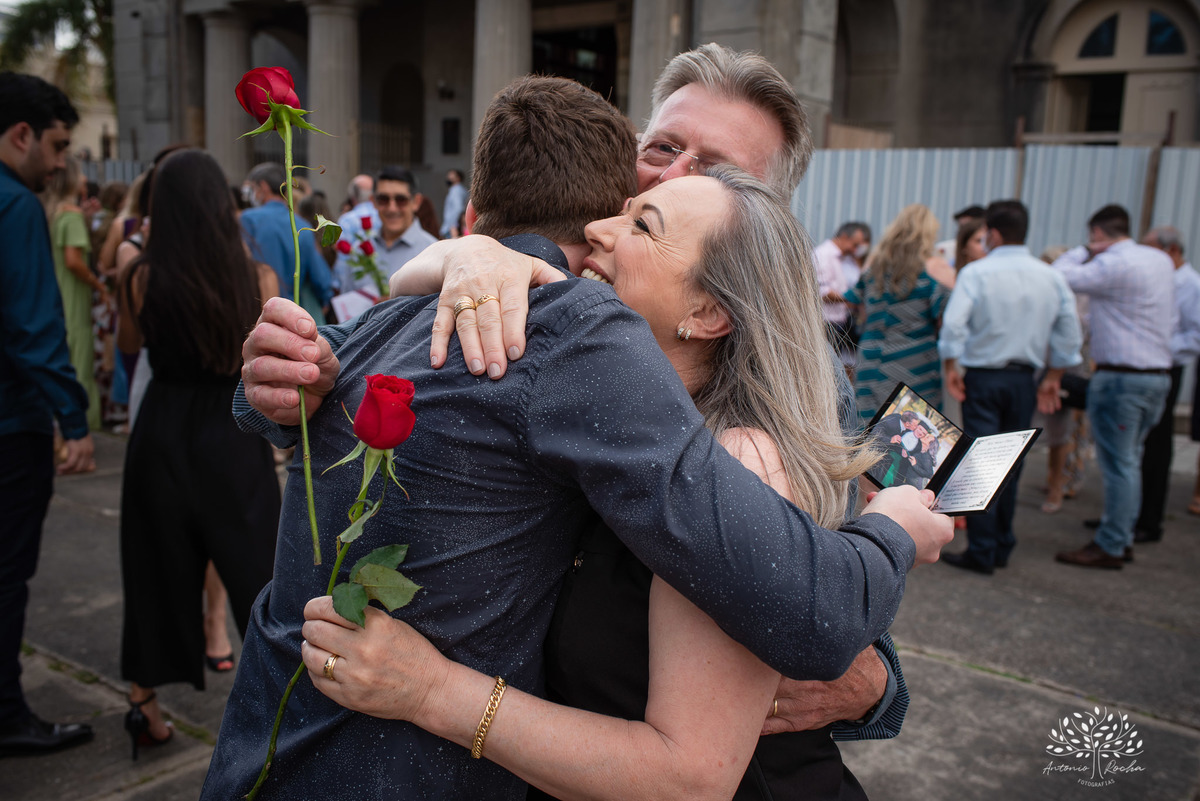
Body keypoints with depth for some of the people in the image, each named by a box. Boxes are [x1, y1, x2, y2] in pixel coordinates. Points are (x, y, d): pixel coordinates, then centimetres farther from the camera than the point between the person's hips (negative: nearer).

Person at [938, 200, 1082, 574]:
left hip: (983, 377, -4)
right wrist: (1052, 379, 14)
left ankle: (981, 552, 2)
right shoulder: (1051, 277, 4)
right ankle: (1002, 546, 24)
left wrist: (950, 368, -8)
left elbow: (953, 325, -21)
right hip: (1024, 379, 4)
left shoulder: (977, 272, -10)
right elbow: (1070, 335, 6)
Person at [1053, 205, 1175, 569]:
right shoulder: (1162, 260, 12)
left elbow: (1060, 277, -17)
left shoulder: (1114, 264, -15)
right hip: (1159, 374, 9)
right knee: (1129, 461, 16)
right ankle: (1124, 539, 24)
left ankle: (1109, 547, 3)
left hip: (1122, 378, -9)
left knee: (1118, 464, -3)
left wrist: (1084, 250, -1)